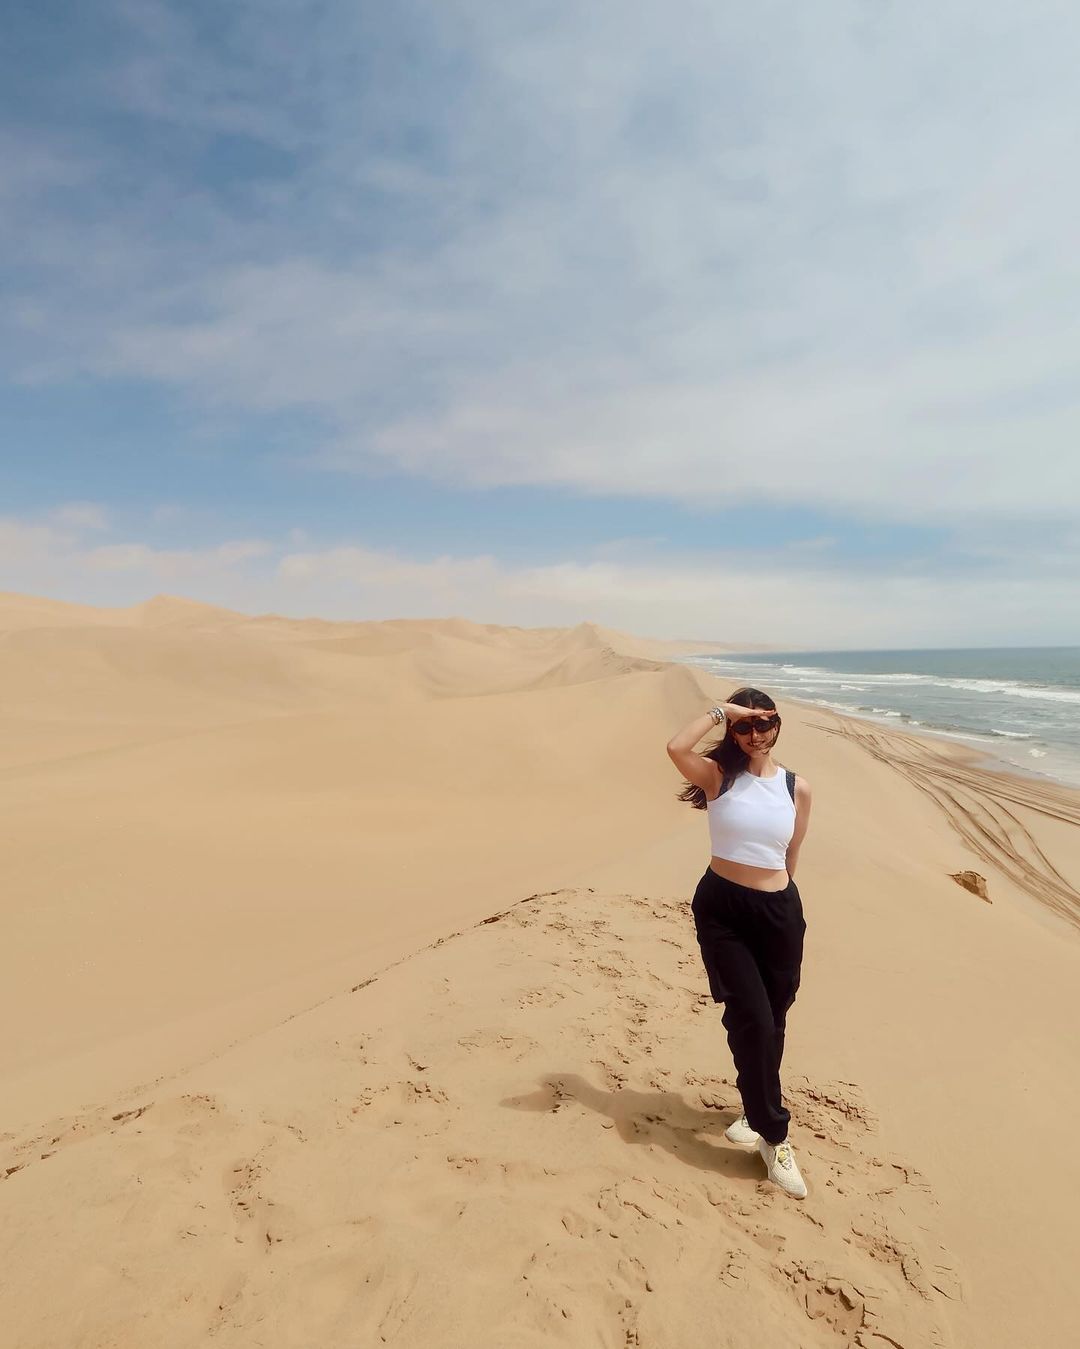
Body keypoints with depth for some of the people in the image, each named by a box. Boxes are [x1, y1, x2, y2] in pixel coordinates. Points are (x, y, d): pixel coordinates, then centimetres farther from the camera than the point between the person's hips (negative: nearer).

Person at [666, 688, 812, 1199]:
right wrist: (720, 711, -18)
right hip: (721, 908, -3)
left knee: (770, 1023, 16)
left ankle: (756, 1113, 41)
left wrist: (788, 917, 17)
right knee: (752, 1019, -6)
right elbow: (675, 747, -27)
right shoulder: (718, 774, -5)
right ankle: (775, 1136, 13)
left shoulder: (797, 788, 2)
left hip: (778, 911, 3)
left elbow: (790, 859, 11)